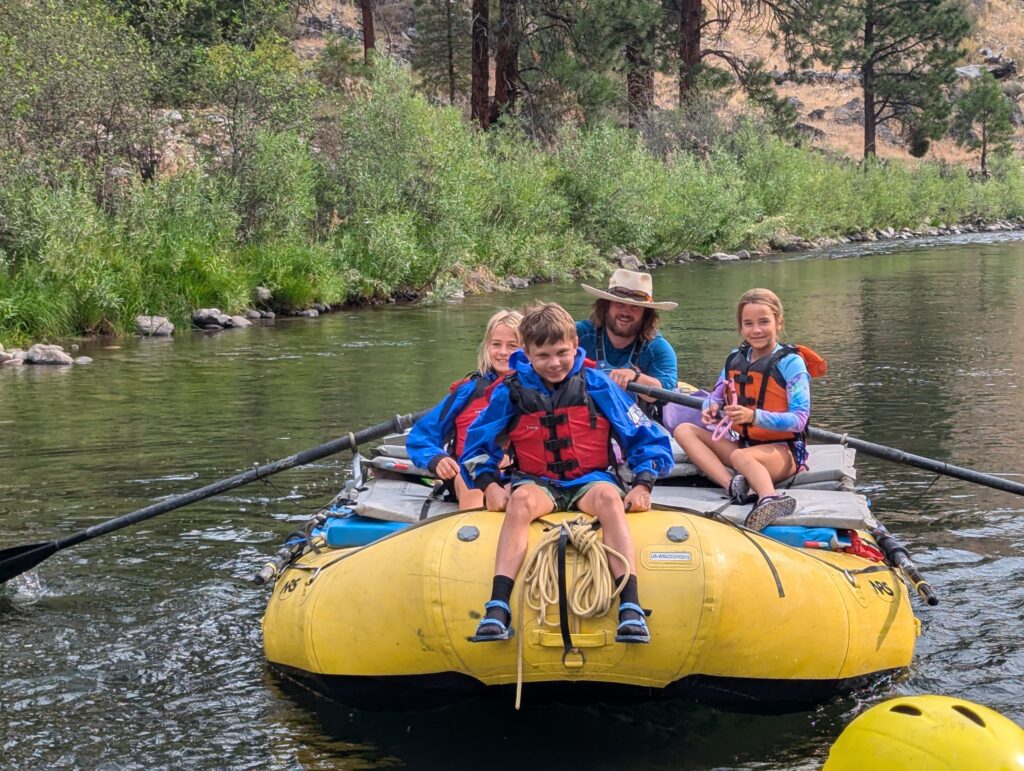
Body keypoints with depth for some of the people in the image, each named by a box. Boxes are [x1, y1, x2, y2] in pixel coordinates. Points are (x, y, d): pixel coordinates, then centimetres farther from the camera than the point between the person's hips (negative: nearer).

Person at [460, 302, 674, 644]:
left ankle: (631, 609, -46)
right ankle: (497, 609, -45)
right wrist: (489, 485, -4)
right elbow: (477, 443, 13)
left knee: (608, 496, -36)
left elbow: (648, 439, 4)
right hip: (537, 482, 1)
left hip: (590, 479, -1)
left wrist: (642, 485, -8)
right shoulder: (512, 391, 2)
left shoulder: (596, 385, 0)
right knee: (521, 499, -35)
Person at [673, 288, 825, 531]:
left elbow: (799, 419, -16)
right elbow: (715, 397, 17)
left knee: (742, 456, -38)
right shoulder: (735, 359, 10)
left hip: (783, 450, -7)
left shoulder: (790, 362, -8)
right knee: (684, 430, -8)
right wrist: (711, 410, -10)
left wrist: (754, 416, -30)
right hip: (742, 442, 7)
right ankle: (733, 485, -33)